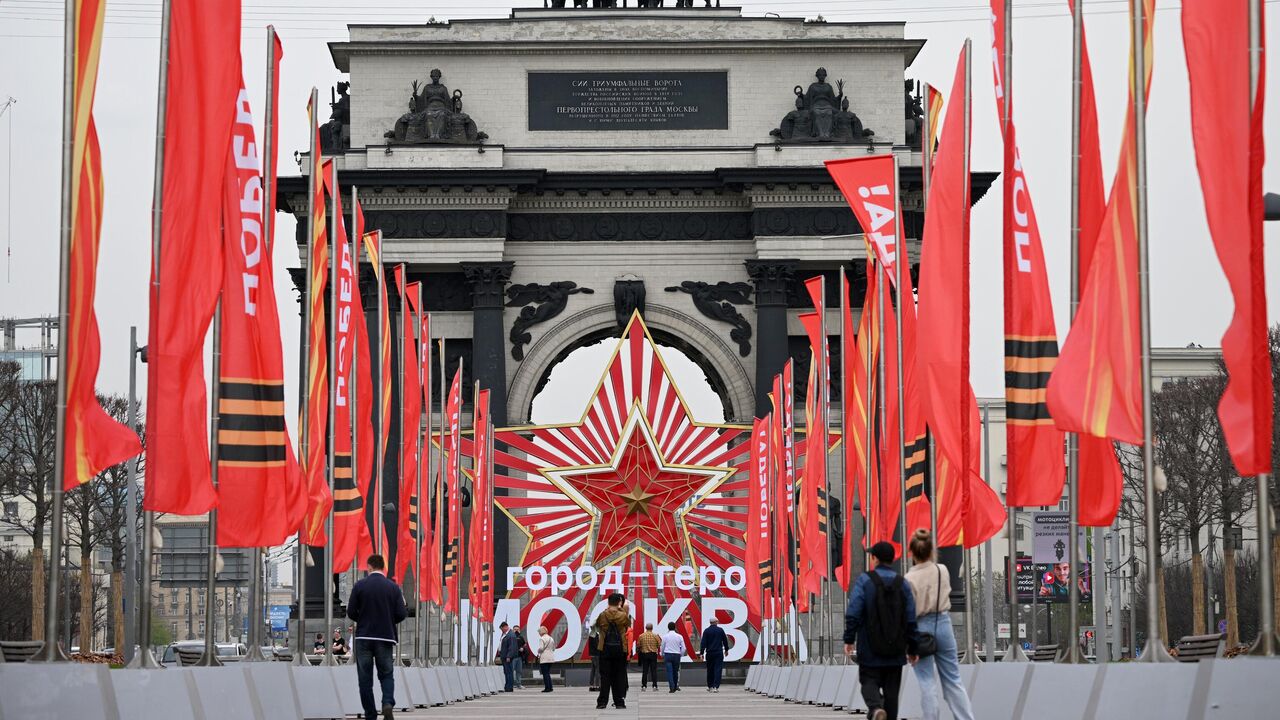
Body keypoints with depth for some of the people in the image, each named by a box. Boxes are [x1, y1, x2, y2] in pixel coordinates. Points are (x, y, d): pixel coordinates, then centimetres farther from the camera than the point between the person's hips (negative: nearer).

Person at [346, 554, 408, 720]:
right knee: (387, 675, 12)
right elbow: (401, 614, -4)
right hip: (385, 637, 1)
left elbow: (351, 613, -5)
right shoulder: (393, 587, -1)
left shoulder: (360, 586, -5)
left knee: (365, 678, 7)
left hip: (363, 637, -1)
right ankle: (388, 703, -14)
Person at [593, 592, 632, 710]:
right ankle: (619, 702, 3)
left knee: (605, 676, 3)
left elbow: (597, 625, 14)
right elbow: (629, 624, 14)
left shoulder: (602, 615, -5)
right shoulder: (623, 616, -7)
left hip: (605, 649, 0)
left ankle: (602, 702, -2)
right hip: (620, 648, 0)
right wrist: (622, 610, 17)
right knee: (619, 676, 6)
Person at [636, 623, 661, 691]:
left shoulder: (641, 636, -2)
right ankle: (655, 686, 0)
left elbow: (638, 646, 1)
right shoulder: (655, 636, -5)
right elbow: (659, 645, -2)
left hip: (644, 654, 1)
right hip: (653, 654, -1)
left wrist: (638, 652, 20)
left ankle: (643, 686, 3)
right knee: (654, 671, 3)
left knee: (644, 671, 5)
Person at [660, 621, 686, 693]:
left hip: (668, 655, -2)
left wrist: (662, 655, 24)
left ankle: (671, 687, -14)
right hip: (677, 655, 2)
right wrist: (681, 655, 17)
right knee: (676, 672, 13)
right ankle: (675, 686, 20)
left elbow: (662, 647, 7)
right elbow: (683, 648, 2)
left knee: (669, 671, -4)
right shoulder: (679, 636, 1)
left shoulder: (665, 636, -1)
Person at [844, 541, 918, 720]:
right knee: (891, 688, 9)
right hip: (895, 651, 3)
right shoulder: (902, 583, 3)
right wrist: (912, 648, 9)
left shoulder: (865, 580, -6)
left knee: (869, 681, 4)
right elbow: (911, 619, 2)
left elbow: (853, 613, -12)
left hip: (870, 650, -3)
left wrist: (849, 639, -4)